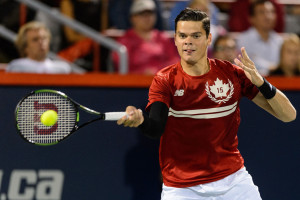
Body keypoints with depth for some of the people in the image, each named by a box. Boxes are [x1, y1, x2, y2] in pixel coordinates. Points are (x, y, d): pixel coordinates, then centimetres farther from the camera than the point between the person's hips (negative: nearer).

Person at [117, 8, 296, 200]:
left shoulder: (232, 74, -3)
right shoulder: (165, 80, -6)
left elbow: (288, 115, -6)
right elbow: (156, 128, -22)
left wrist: (260, 82, -22)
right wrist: (140, 119, -45)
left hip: (234, 181, 2)